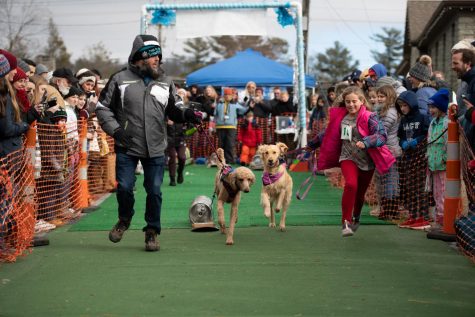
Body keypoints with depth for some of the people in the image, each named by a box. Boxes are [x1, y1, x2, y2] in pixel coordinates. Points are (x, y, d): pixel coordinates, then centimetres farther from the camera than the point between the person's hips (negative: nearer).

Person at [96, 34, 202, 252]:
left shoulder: (165, 83, 9)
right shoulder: (120, 80, -2)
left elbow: (174, 111, 14)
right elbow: (103, 107, 3)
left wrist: (186, 115, -8)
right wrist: (114, 129, -10)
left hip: (156, 150, 2)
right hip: (127, 148, -2)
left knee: (154, 191, 2)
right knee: (124, 187, 0)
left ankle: (152, 232, 17)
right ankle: (124, 219, 29)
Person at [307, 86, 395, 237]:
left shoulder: (369, 118, -11)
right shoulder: (340, 117, 2)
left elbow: (381, 135, -22)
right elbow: (328, 134, 18)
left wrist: (365, 142, -38)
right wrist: (312, 144, 26)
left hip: (366, 161, -1)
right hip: (348, 158, 1)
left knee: (360, 193, 13)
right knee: (351, 184, -27)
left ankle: (355, 218, 44)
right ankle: (346, 222, -20)